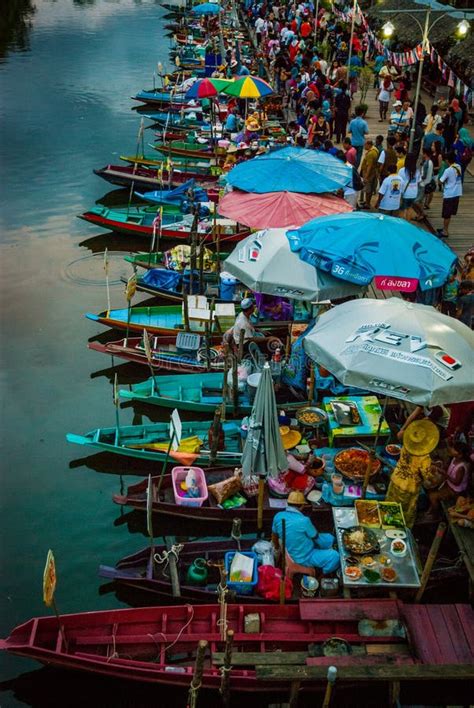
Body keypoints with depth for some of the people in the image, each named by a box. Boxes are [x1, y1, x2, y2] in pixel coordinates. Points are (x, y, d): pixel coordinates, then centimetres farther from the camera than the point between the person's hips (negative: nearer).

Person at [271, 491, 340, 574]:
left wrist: (277, 547, 28)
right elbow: (316, 538, -11)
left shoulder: (278, 516, -10)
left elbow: (274, 536, 7)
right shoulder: (304, 521, -29)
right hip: (305, 558, -8)